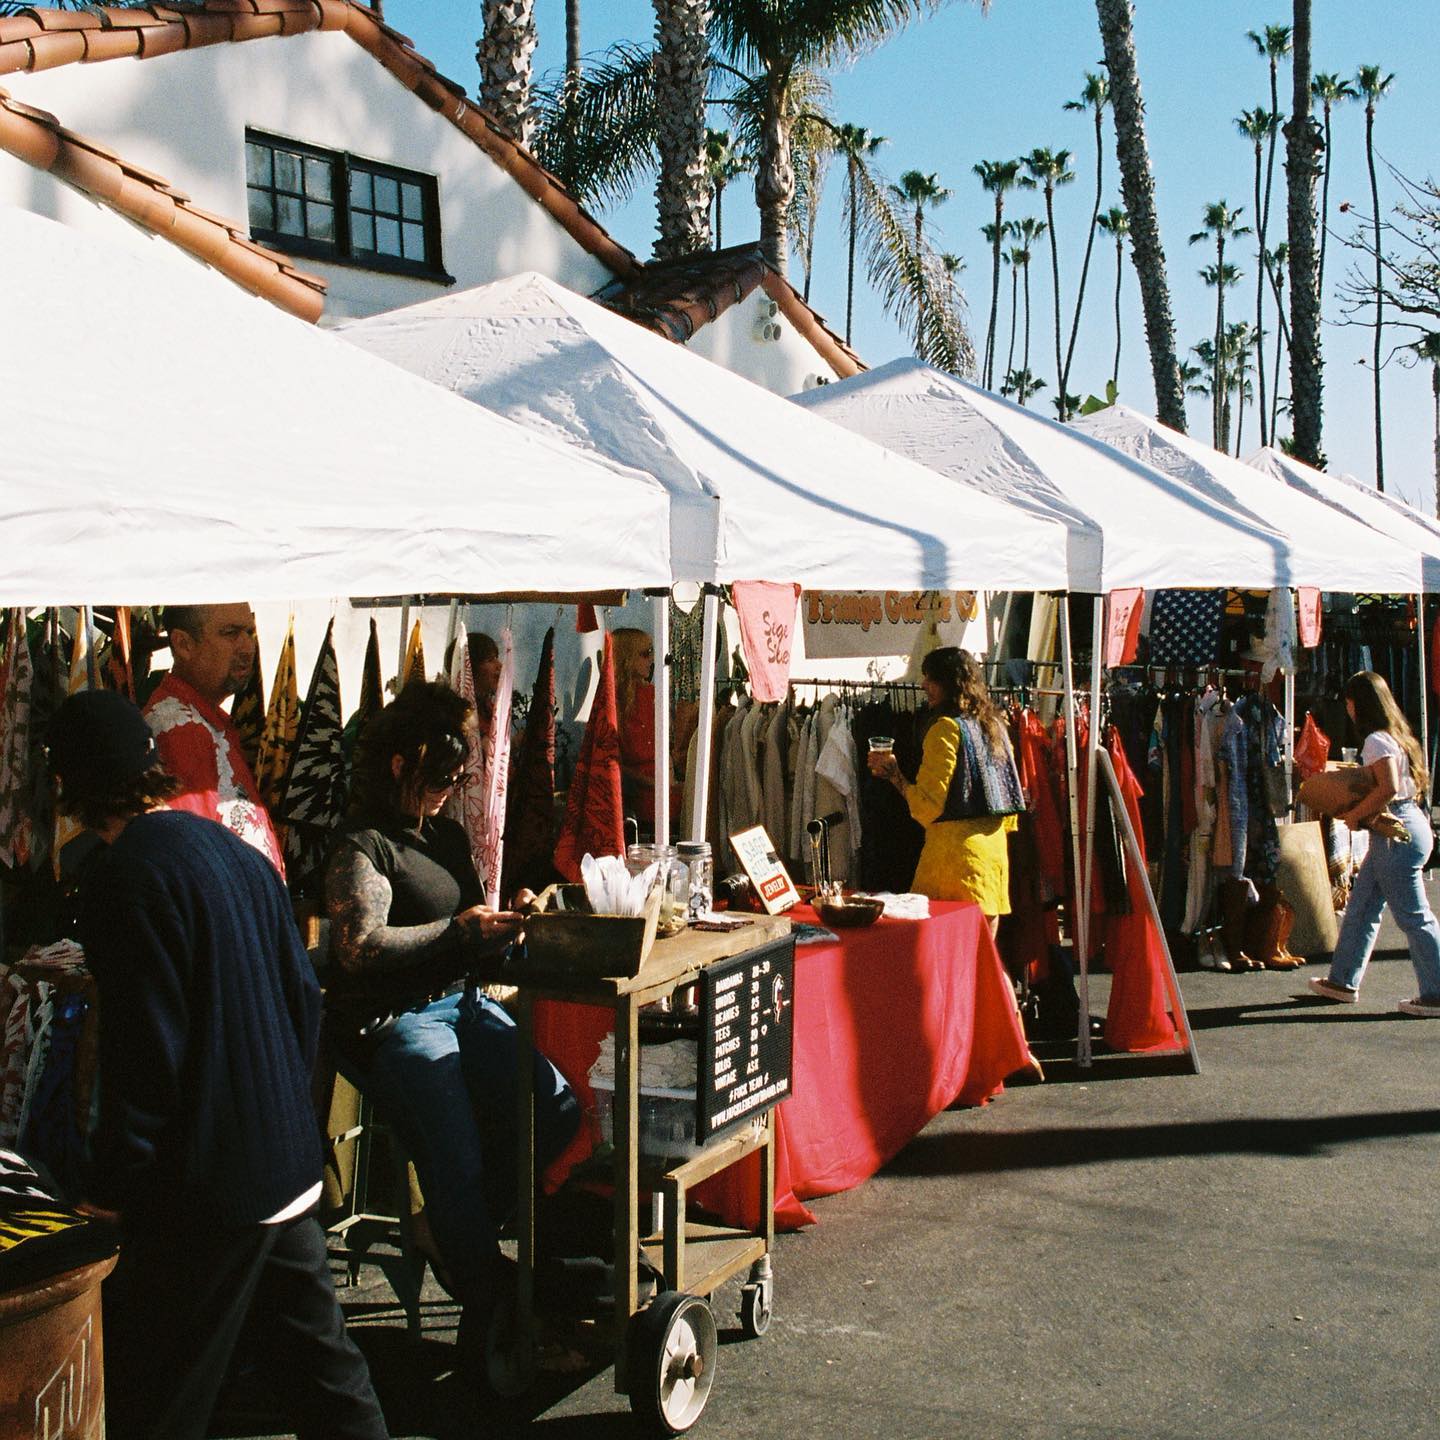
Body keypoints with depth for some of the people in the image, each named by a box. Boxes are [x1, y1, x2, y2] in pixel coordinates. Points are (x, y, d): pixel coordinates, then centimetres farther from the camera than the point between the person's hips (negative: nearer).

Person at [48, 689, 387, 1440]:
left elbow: (144, 1051, -20)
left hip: (201, 1188, -8)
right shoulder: (236, 851, 7)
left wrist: (110, 1193, -12)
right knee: (318, 1360, 18)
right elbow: (305, 995, 12)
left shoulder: (123, 875, -16)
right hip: (289, 1164, 8)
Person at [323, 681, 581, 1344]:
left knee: (558, 1109, -9)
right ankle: (486, 1312, -6)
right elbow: (360, 946, -20)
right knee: (457, 1156, -24)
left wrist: (505, 917, 4)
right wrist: (459, 930, -18)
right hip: (390, 1020, -8)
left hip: (461, 1002, 8)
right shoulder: (363, 847, -7)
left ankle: (457, 1231, 11)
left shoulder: (447, 835, 19)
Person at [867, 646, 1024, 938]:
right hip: (995, 850, 9)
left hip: (956, 851, -8)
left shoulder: (946, 728, -9)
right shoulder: (993, 725, 15)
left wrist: (892, 772, -4)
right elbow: (1010, 806, 19)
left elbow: (927, 807, -15)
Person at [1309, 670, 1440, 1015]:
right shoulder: (1395, 735, 14)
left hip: (1398, 833, -10)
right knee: (1360, 907, 16)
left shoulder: (1377, 741, -15)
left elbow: (1388, 789, -27)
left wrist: (1355, 815, -14)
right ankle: (1343, 981, 24)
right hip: (1397, 831, 10)